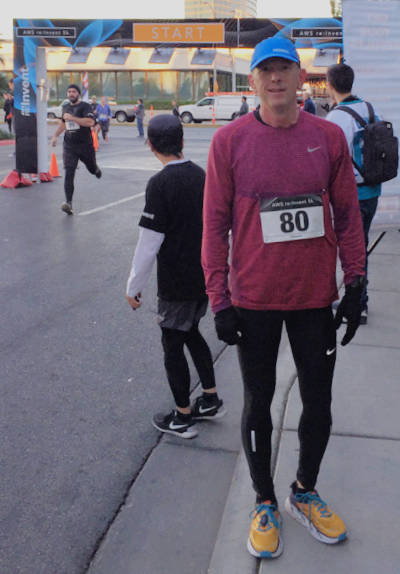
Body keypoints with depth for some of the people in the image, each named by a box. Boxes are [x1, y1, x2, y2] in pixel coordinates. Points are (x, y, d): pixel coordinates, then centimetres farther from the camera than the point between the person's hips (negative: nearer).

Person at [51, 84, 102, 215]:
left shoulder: (85, 106, -8)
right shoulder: (65, 107, 11)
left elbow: (90, 122, -26)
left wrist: (72, 117, -25)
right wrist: (55, 135, 21)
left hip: (85, 145, -3)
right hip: (69, 146, 3)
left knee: (92, 169, 17)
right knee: (69, 174, -12)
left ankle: (96, 169, 58)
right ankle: (68, 203, -19)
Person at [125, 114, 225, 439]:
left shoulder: (160, 184, -19)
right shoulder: (202, 175, 3)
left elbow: (149, 242, -19)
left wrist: (134, 286, -9)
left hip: (176, 283, -7)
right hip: (204, 277, 7)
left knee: (173, 345, 7)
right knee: (191, 333, 24)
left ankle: (183, 418, 19)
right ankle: (211, 400, 31)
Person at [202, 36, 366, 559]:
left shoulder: (329, 137, -1)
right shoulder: (229, 140, -6)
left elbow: (348, 215, 5)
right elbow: (215, 223, -4)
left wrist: (355, 284, 3)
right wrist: (220, 299, -6)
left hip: (315, 296, 2)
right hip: (254, 299, -2)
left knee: (318, 402, 13)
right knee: (258, 404, 11)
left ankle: (304, 493, 39)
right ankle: (265, 504, 33)